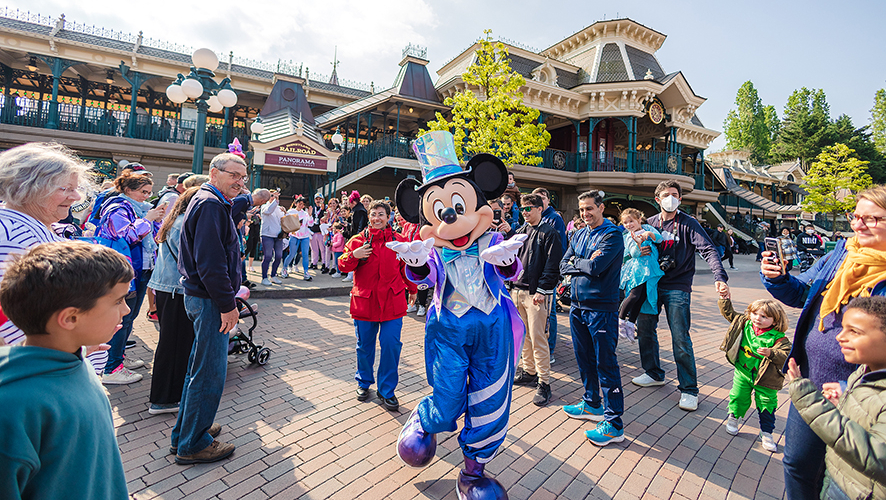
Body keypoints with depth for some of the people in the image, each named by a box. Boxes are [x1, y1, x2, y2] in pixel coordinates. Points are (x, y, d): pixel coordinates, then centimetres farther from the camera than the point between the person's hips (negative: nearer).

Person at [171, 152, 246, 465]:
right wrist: (228, 304, -21)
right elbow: (210, 261, -25)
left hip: (200, 296, 11)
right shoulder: (210, 204, -17)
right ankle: (193, 445, 14)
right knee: (209, 373, 0)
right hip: (210, 300, -11)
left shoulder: (211, 202, 17)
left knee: (199, 366, 21)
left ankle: (185, 433, 35)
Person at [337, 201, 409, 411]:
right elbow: (343, 266, 3)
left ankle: (387, 390, 15)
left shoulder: (398, 240, 5)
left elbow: (406, 268, 11)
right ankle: (364, 383, 36)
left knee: (391, 344, -3)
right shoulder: (358, 240, 4)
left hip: (392, 301, 0)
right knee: (364, 345, 13)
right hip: (364, 301, 1)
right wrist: (353, 256, -15)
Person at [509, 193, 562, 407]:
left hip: (536, 293, -7)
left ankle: (544, 382, 3)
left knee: (537, 337, -6)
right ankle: (528, 371, 29)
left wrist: (542, 290, -16)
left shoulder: (549, 233, -5)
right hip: (517, 290, 7)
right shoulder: (519, 232, 14)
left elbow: (553, 265, -11)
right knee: (523, 334, 14)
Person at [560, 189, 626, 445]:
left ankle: (614, 422, 6)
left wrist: (575, 262, -4)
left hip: (602, 308, -7)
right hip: (578, 305, 7)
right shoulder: (579, 235, 13)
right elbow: (563, 266, 6)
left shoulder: (612, 235, -9)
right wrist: (585, 264, -9)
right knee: (584, 359, 17)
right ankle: (592, 404, 35)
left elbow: (596, 267, -21)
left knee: (605, 363, -3)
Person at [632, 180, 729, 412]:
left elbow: (708, 250, -15)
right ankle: (654, 374, 30)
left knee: (681, 340, -5)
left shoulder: (688, 224, -5)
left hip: (677, 289, -5)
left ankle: (689, 389, 10)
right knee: (644, 330, 10)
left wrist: (719, 277, -31)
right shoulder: (650, 223, 9)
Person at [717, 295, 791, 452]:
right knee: (738, 397, 12)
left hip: (765, 379, -2)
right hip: (742, 372, 3)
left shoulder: (778, 338, -18)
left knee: (767, 406, 8)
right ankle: (734, 417, 37)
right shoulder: (744, 324, -7)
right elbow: (728, 312, 1)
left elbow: (786, 355, -25)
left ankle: (766, 433, 23)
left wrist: (771, 353, -40)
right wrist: (725, 298, -7)